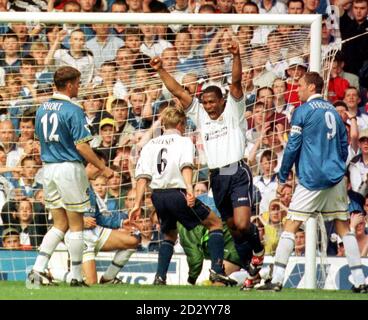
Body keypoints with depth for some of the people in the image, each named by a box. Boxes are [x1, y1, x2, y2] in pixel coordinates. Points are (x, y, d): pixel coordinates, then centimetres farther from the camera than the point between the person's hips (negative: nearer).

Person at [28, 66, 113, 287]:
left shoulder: (42, 109, 9)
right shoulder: (73, 111, -14)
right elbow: (81, 146, -16)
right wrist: (103, 168, -8)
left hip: (48, 167, 7)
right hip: (69, 167, -7)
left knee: (60, 224, 13)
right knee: (76, 225, 4)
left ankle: (38, 269, 0)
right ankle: (77, 277, 8)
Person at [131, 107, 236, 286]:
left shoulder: (150, 145, 18)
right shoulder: (184, 141, 5)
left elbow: (142, 176, 7)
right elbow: (186, 166, -14)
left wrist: (137, 205, 3)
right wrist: (189, 189, -27)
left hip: (157, 195, 5)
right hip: (177, 192, -5)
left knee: (170, 235, 27)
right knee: (215, 223, 10)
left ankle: (160, 278, 12)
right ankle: (217, 272, -4)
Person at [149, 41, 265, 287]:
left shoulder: (233, 110, 3)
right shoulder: (200, 115, 13)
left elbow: (236, 82, -11)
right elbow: (178, 92, 9)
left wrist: (236, 57, -25)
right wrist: (161, 70, 2)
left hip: (238, 173, -5)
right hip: (217, 177, 5)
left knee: (242, 223, -17)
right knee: (232, 227, 7)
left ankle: (258, 248, 13)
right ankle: (250, 264, 20)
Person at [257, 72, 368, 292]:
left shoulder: (303, 111, -5)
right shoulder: (333, 111, 14)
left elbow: (293, 147, -7)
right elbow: (344, 147, 19)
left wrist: (283, 178, 1)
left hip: (311, 180, -6)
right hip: (336, 178, 6)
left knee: (290, 227, -3)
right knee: (344, 228, 9)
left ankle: (277, 280, -10)